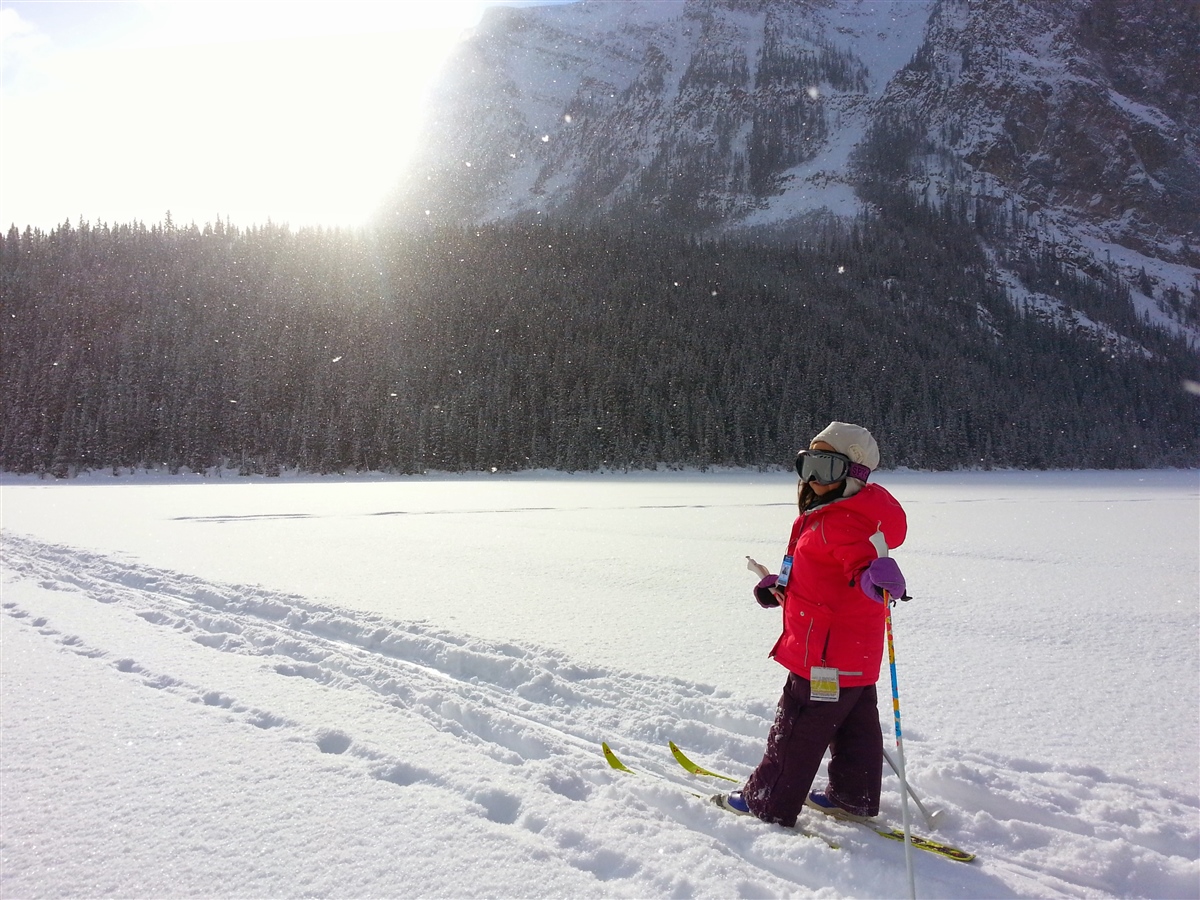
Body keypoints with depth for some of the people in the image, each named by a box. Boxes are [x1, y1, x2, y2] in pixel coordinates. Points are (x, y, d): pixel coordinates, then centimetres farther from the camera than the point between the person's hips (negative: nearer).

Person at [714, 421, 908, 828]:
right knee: (855, 725, 21)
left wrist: (876, 579, -59)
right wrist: (780, 586, 16)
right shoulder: (822, 515, 10)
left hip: (827, 655, -10)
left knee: (796, 729, 3)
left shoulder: (840, 522, -23)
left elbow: (864, 559, -38)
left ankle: (768, 805, 16)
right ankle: (855, 799, 36)